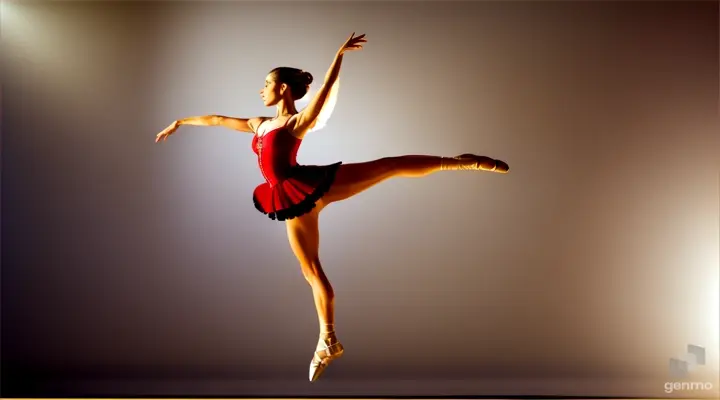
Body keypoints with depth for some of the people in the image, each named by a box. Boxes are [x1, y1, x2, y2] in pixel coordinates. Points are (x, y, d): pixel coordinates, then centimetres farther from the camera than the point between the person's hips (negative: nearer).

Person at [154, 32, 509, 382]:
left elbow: (326, 90, -9)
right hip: (294, 202, 6)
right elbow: (217, 120, 31)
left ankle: (459, 161, -6)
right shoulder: (259, 124, 23)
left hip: (309, 188, -6)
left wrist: (339, 54, -18)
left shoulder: (299, 122, 4)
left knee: (389, 166, -15)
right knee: (311, 270, 9)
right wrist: (180, 122, 39)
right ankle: (329, 342, 19)